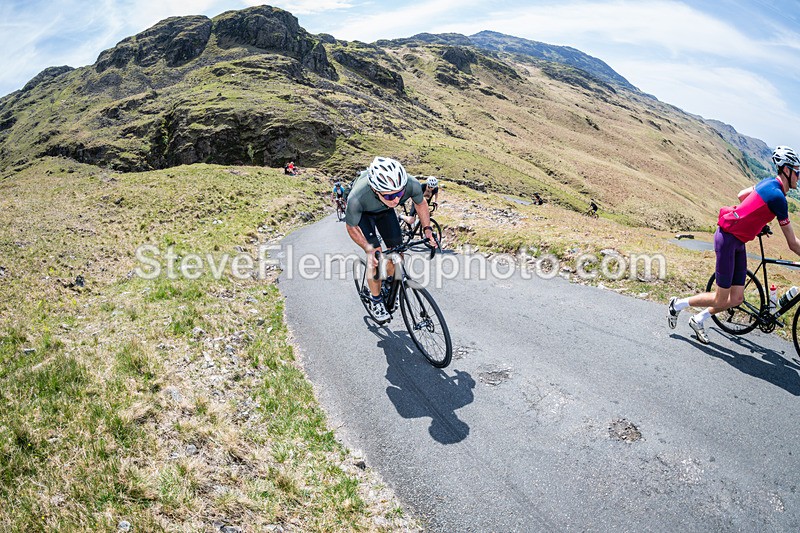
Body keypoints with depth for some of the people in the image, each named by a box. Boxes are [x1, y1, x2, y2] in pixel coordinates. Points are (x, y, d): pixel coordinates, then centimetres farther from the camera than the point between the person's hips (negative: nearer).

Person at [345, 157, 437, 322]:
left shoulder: (412, 185, -37)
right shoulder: (357, 198, -45)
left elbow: (421, 203, -10)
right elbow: (351, 227, -23)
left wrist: (427, 228, -18)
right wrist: (369, 249, -33)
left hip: (385, 210, 3)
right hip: (363, 213, -3)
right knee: (376, 255, -17)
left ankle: (389, 282, 29)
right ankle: (376, 301, 3)